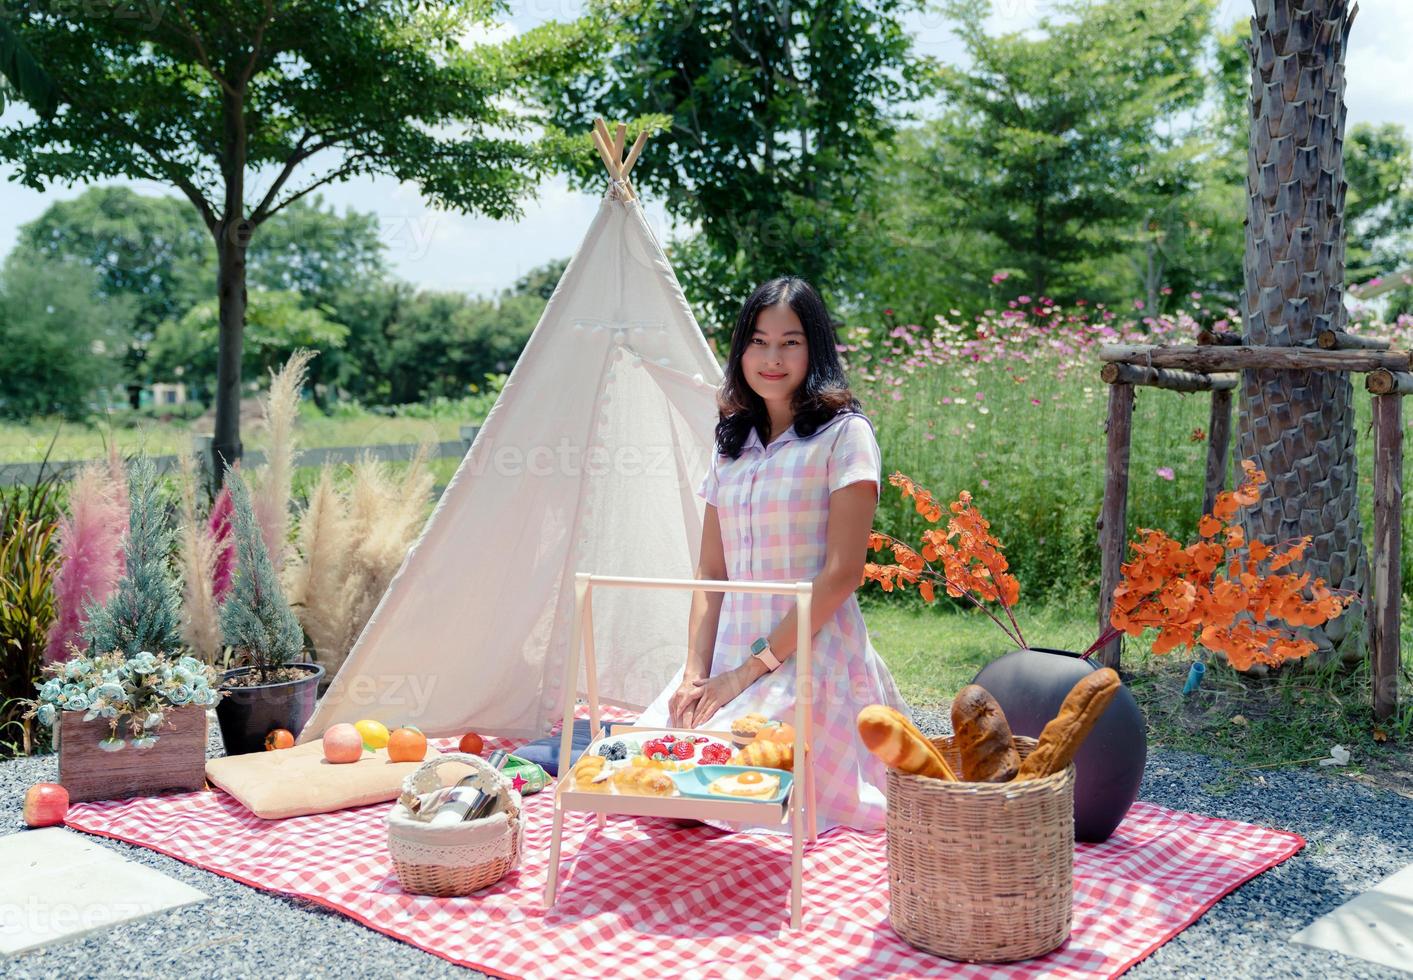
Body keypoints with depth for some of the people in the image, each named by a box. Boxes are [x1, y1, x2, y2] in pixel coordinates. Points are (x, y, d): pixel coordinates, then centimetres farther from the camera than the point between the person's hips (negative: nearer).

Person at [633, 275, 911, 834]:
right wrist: (695, 673, -5)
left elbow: (842, 572, -12)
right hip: (730, 659, 6)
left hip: (812, 658, -6)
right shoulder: (733, 442, 14)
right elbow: (710, 571, 10)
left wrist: (753, 668, -13)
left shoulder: (844, 434, -5)